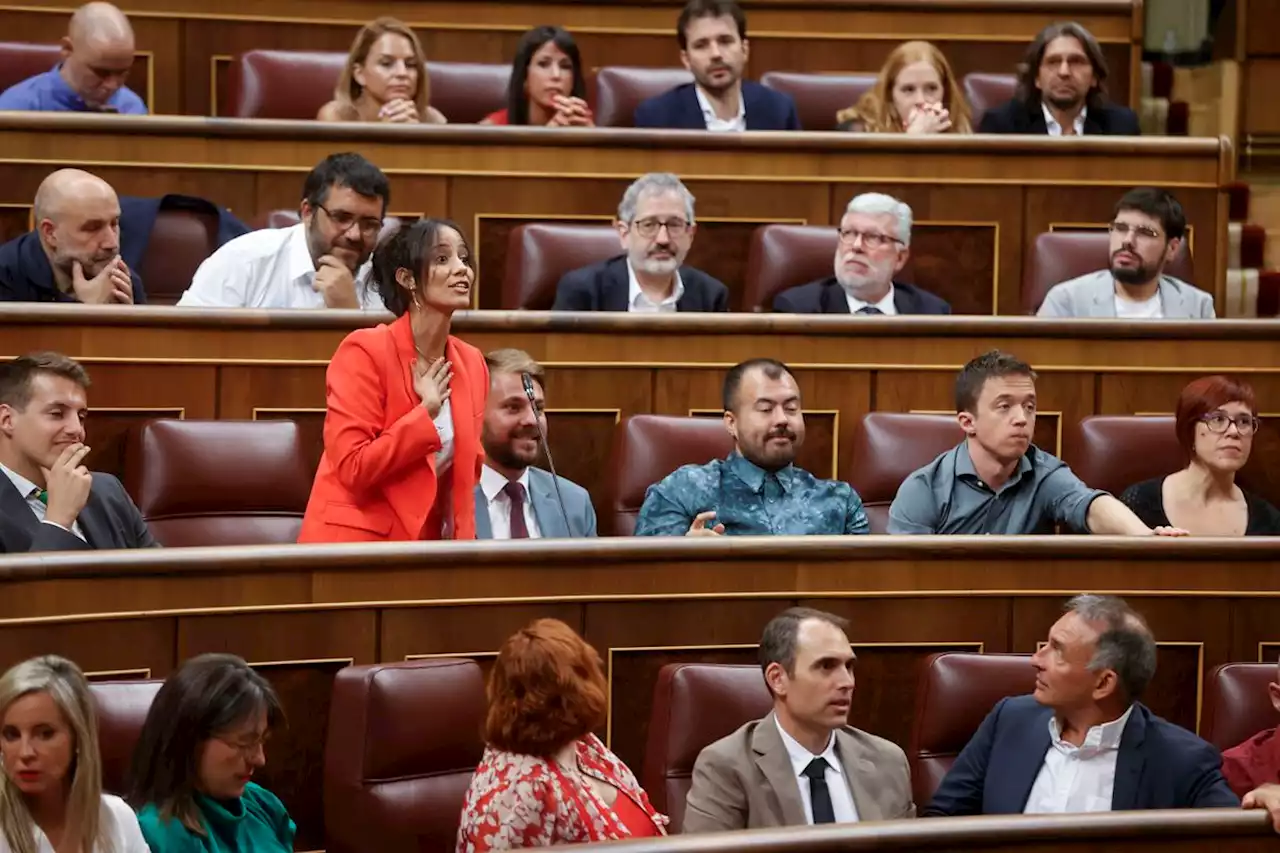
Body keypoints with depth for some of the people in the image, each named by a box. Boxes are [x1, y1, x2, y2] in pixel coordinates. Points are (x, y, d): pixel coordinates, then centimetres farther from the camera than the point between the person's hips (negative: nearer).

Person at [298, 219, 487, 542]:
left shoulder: (471, 363, 6)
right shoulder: (365, 350, -12)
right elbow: (352, 467, -18)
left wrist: (462, 544, 6)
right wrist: (425, 413, -15)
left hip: (428, 546, 6)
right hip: (358, 543, -6)